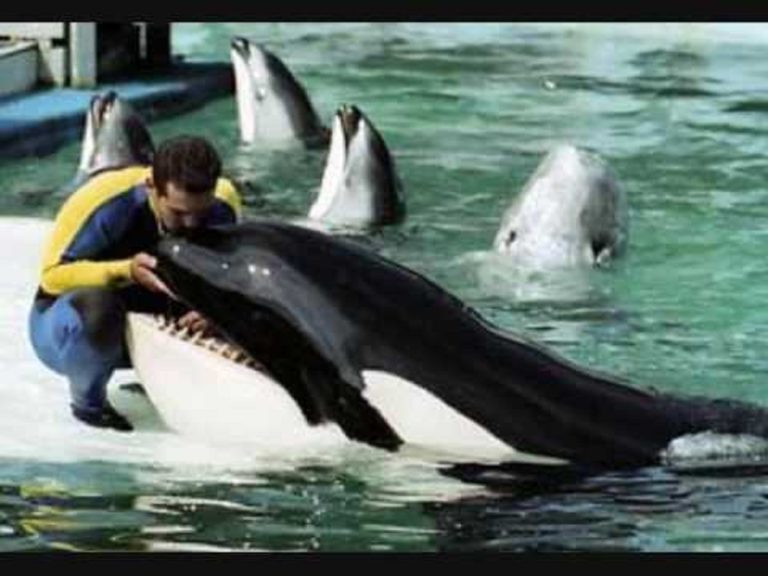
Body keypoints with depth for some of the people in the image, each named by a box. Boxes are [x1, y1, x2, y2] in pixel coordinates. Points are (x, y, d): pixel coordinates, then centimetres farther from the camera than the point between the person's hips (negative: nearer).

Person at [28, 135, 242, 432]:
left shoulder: (223, 204, -19)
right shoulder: (106, 199, -30)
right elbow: (52, 275, -25)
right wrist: (126, 271, -40)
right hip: (68, 328, -4)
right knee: (96, 302, -40)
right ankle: (87, 397, -9)